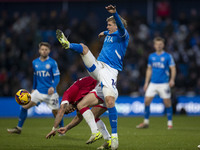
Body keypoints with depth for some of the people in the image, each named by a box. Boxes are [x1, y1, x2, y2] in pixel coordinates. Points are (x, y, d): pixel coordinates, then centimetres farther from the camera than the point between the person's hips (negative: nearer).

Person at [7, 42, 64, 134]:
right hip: (38, 91, 4)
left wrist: (53, 87, -26)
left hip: (50, 92, -4)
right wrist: (33, 88, 22)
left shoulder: (52, 63, -8)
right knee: (25, 106, -7)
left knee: (56, 112, 0)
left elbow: (57, 77, -10)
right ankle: (18, 128, 5)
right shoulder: (35, 62, 7)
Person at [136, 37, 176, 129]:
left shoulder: (167, 56, -3)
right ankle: (146, 122, 8)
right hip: (153, 83, 4)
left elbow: (173, 69, -5)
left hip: (164, 83, -4)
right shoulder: (151, 56, 10)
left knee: (167, 103, -3)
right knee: (146, 101, -2)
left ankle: (170, 123, 8)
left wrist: (172, 79, -20)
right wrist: (146, 82, 14)